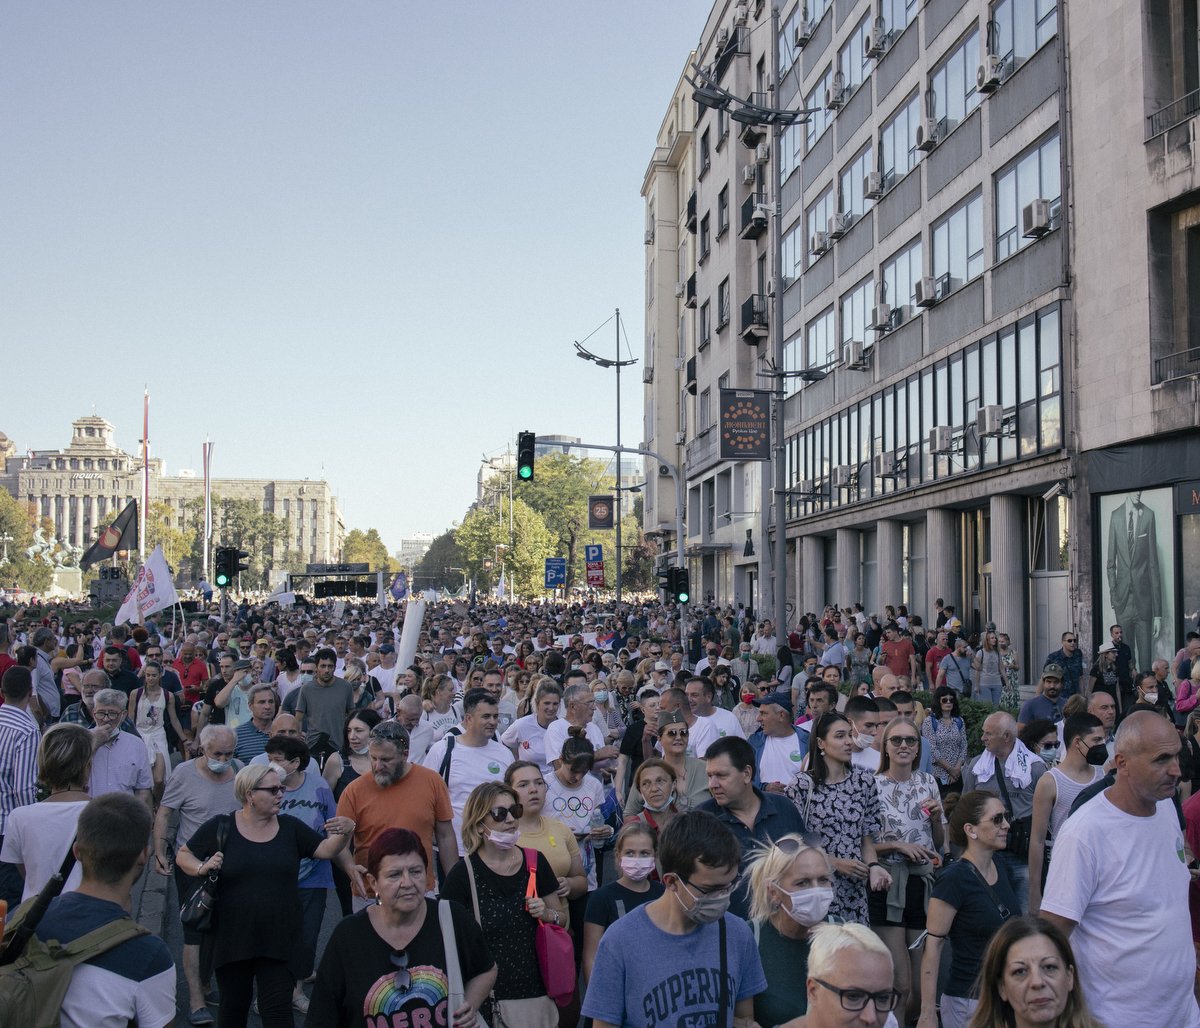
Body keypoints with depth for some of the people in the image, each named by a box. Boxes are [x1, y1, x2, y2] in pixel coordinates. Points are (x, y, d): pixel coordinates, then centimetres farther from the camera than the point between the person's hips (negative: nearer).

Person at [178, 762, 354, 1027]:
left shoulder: (290, 827, 3)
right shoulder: (219, 827, -4)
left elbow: (325, 850, 0)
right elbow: (183, 855, 6)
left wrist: (345, 833, -19)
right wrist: (202, 867, -15)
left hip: (280, 943, 1)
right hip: (232, 940, 0)